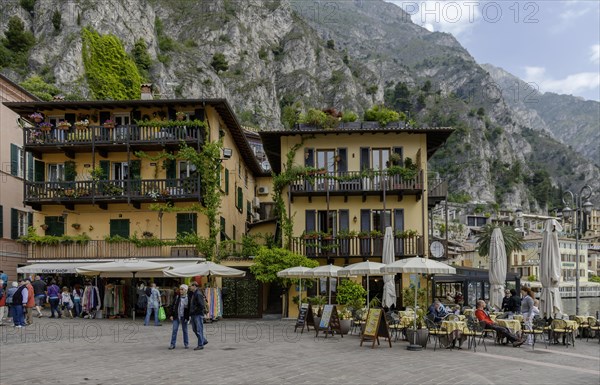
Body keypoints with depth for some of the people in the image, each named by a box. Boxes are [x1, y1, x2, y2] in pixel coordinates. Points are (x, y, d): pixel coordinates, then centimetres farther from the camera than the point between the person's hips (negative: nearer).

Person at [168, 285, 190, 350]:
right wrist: (171, 315, 1)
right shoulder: (177, 296, 3)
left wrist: (188, 317, -10)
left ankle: (186, 344, 19)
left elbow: (190, 308, -6)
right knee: (174, 330, 0)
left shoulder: (189, 297, -6)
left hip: (184, 317, -2)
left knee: (185, 330, 8)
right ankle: (172, 344, 3)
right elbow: (173, 306, 7)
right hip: (176, 316, 2)